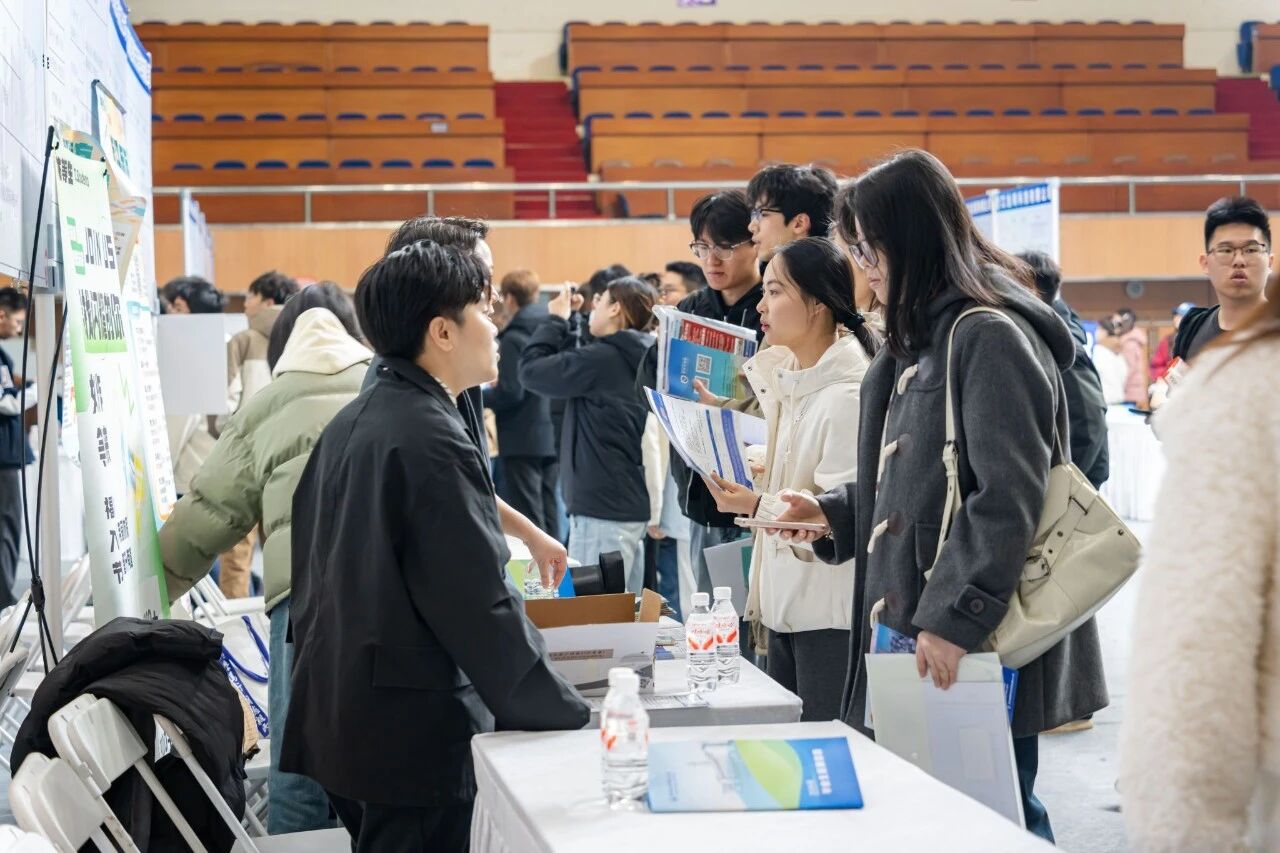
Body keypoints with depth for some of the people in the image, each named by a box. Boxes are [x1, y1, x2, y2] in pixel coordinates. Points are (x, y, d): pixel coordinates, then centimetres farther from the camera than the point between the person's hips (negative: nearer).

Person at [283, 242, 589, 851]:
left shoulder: (350, 423, 10)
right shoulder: (433, 441, -19)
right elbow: (481, 606, -21)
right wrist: (567, 715, -13)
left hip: (336, 719, 9)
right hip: (416, 733, -9)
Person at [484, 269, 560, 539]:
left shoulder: (514, 338, -13)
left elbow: (510, 393, -19)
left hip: (523, 440, -7)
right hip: (553, 436, 8)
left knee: (527, 520, -4)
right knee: (548, 517, 13)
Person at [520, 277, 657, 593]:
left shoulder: (601, 359, -16)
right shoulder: (635, 359, 12)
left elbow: (531, 369, -10)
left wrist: (557, 319, 1)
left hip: (603, 508, -10)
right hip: (632, 503, 10)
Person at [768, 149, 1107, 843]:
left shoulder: (991, 338, -15)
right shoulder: (920, 341, 16)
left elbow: (1007, 495, -21)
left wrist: (956, 617, -24)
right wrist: (832, 512, 8)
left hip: (980, 644, -9)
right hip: (910, 624, 9)